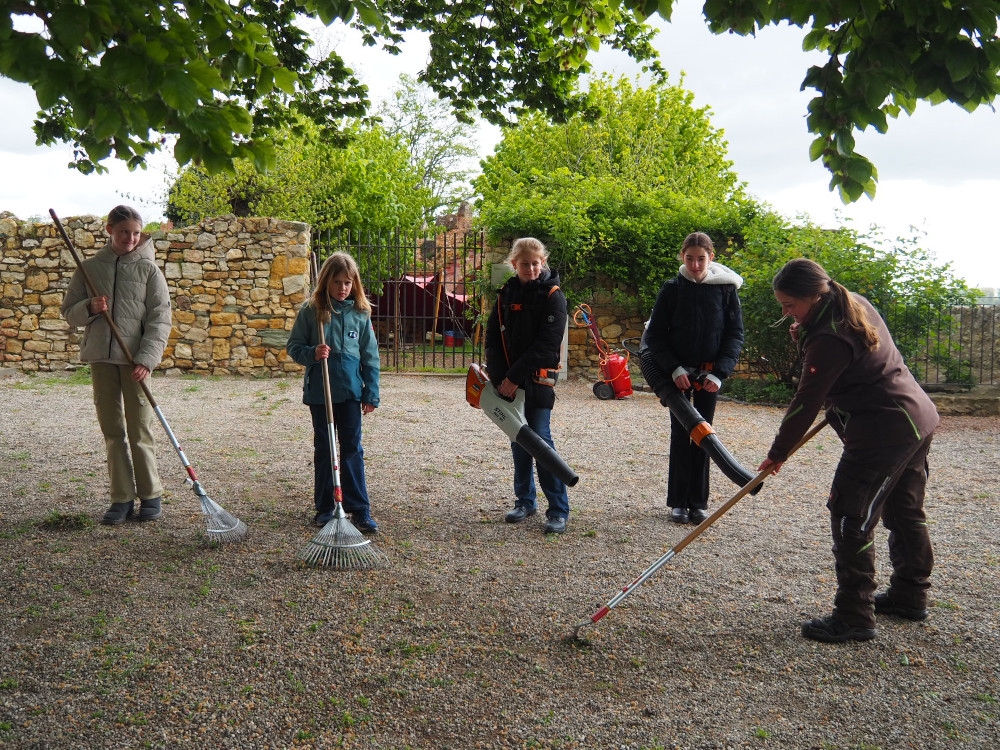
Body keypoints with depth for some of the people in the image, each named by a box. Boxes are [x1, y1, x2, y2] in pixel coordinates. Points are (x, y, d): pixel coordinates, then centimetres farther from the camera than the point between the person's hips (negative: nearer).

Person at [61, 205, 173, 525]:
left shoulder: (148, 268, 0)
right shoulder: (90, 267, 7)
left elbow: (160, 318, -5)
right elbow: (69, 313, 12)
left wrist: (147, 358, -15)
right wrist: (90, 308, -11)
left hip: (136, 358, -3)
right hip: (101, 357, 3)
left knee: (140, 429, 0)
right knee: (112, 430, 7)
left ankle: (150, 495, 13)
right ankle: (122, 498, 15)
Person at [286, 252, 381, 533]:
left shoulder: (360, 313, 0)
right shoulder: (310, 311, -3)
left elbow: (370, 357, 3)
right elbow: (293, 346, 3)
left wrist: (371, 394, 0)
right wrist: (312, 354, -18)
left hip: (350, 392, 0)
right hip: (319, 392, 0)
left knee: (353, 449, 2)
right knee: (323, 449, 11)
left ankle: (360, 510, 7)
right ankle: (324, 507, 22)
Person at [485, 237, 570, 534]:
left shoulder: (552, 295, -6)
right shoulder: (506, 293, 9)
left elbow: (547, 344, -14)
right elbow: (493, 339, 6)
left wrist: (515, 377, -16)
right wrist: (499, 378, -7)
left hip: (538, 379, -5)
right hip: (509, 380, 5)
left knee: (540, 438, -9)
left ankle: (559, 509, -3)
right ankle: (525, 500, 23)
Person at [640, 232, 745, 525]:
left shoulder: (726, 288, -3)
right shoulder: (671, 289, -3)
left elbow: (735, 335, -1)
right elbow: (655, 335, -3)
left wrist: (718, 374, -11)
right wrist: (674, 369, -14)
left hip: (710, 375, 0)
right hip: (677, 373, 0)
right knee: (680, 434, 3)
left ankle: (698, 502, 14)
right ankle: (678, 502, 10)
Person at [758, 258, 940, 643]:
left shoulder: (829, 339, -23)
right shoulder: (856, 304, 6)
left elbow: (806, 402, -18)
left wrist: (778, 453, -8)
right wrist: (806, 337, 7)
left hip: (884, 431, -11)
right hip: (917, 418, 11)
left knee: (851, 518, -5)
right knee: (905, 512, 21)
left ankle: (854, 617, 0)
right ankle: (910, 596, 36)